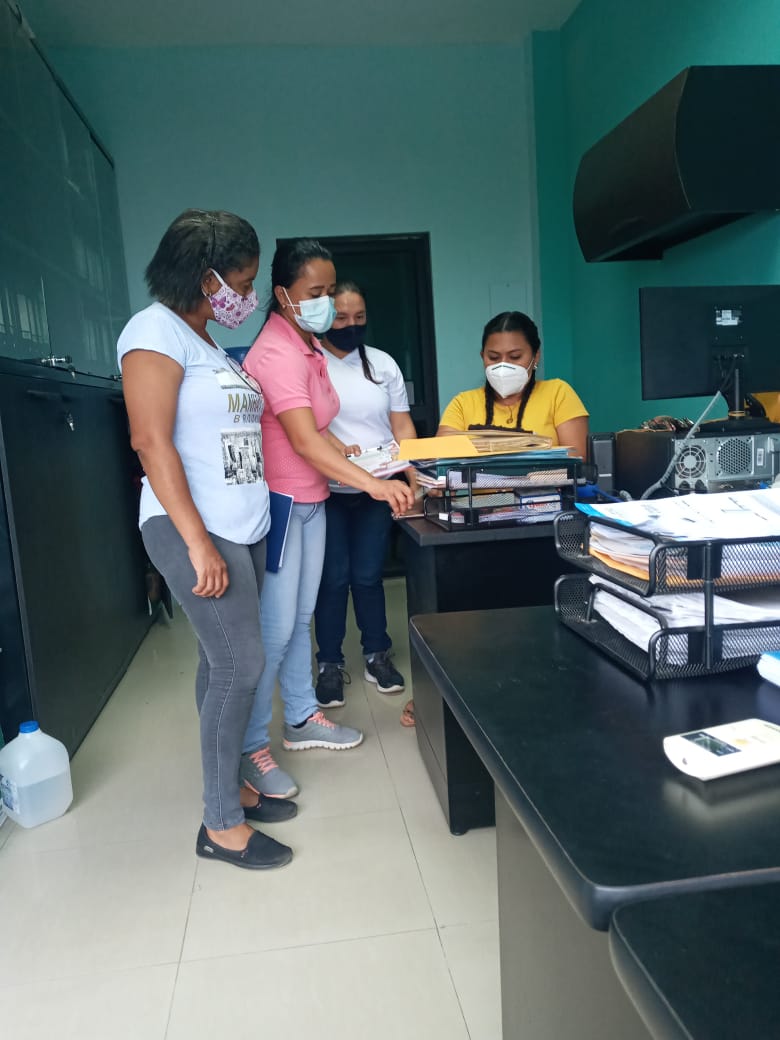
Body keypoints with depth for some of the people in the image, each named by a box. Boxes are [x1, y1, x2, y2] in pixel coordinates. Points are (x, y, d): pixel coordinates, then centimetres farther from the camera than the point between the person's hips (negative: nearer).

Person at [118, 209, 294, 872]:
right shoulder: (158, 330, -9)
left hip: (244, 527, 8)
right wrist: (198, 543, -21)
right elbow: (151, 441, -17)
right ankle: (222, 824, 8)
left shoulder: (208, 342, 17)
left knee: (224, 663, 13)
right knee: (240, 664, -7)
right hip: (194, 528, -8)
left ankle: (229, 784, 26)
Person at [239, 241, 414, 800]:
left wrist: (339, 447, 4)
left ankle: (302, 718, 31)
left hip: (310, 501, 9)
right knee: (275, 629, -5)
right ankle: (250, 748, 9)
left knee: (302, 617, 17)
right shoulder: (277, 353, -20)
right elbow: (303, 441, -30)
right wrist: (375, 484, -36)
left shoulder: (309, 346, 11)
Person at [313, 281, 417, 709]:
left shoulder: (383, 363, 9)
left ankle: (377, 656, 22)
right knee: (333, 577, 1)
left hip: (376, 489, 3)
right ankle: (330, 664, 14)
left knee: (368, 575, 7)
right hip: (327, 490, -2)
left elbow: (401, 424, 8)